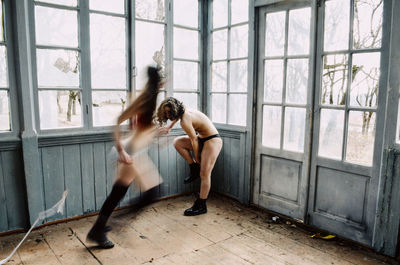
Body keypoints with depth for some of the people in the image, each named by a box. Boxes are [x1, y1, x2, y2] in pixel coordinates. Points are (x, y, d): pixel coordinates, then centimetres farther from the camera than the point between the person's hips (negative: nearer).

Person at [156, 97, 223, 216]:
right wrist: (169, 127, 42)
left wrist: (196, 157, -4)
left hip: (212, 141, -10)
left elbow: (194, 140, -16)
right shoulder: (184, 111, 5)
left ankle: (201, 206, 6)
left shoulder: (185, 121, -22)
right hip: (203, 139, 10)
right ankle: (194, 170, 9)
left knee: (204, 174, -7)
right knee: (177, 142, 5)